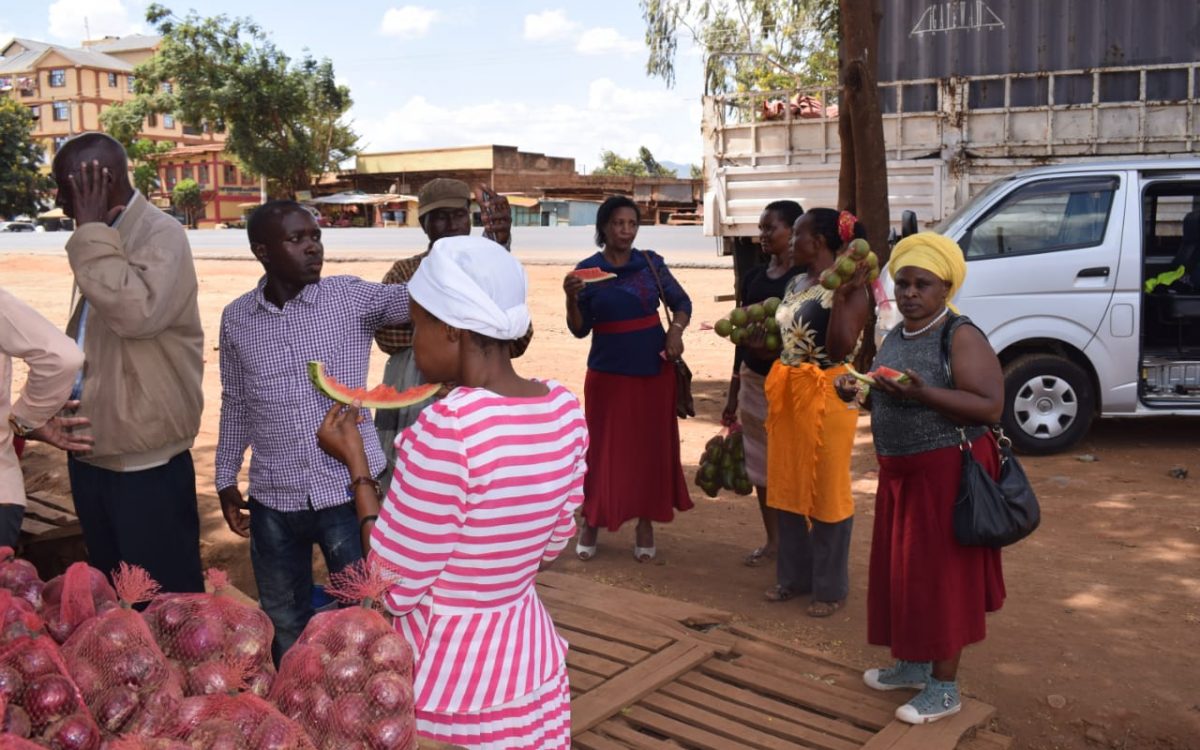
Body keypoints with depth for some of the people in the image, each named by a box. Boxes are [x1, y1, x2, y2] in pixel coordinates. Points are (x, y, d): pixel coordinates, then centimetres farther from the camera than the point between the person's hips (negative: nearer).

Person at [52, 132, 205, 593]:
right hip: (92, 453, 9)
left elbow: (138, 312, -32)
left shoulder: (161, 235, -14)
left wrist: (92, 231, -22)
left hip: (145, 463, -8)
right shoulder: (103, 239, 11)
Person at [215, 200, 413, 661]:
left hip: (349, 490, -3)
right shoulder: (236, 319, 1)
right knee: (285, 623, 19)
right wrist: (226, 480, 13)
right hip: (273, 501, 3)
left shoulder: (352, 297, -8)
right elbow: (234, 405, 11)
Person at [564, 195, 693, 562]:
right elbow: (580, 330, -4)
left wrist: (676, 331, -10)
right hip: (608, 372, -1)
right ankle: (592, 522, 19)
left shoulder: (651, 262, 1)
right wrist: (571, 298, -21)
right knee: (604, 448, 3)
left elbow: (682, 302, 9)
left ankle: (646, 524, 21)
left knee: (653, 447, 7)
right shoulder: (587, 270, -3)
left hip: (654, 370, 2)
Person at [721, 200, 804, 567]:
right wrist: (734, 391, 15)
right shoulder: (754, 276, 9)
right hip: (754, 378, 6)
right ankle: (772, 539, 26)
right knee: (759, 460, 12)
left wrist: (778, 348, -27)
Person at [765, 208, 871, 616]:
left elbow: (840, 349, -20)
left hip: (826, 395, -8)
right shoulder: (796, 284, 12)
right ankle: (793, 574, 28)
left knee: (826, 489, 2)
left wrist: (842, 295, -25)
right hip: (786, 394, 8)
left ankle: (830, 586, 16)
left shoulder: (850, 288, -11)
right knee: (787, 487, 14)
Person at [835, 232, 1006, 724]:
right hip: (899, 471, 8)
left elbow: (991, 408, -21)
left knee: (941, 575, 0)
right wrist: (858, 391, -1)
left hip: (946, 473, -8)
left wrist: (922, 393, -30)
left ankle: (945, 687, 13)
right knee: (906, 571, 15)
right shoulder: (895, 337, 10)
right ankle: (914, 664, 32)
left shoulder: (961, 337, -15)